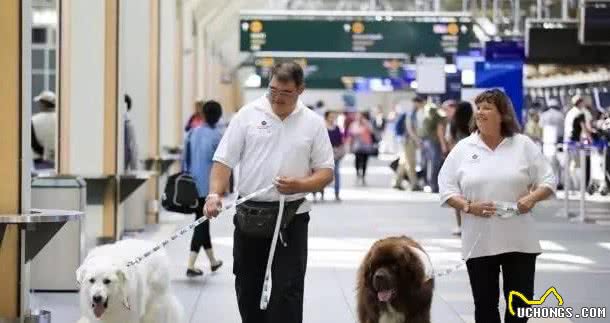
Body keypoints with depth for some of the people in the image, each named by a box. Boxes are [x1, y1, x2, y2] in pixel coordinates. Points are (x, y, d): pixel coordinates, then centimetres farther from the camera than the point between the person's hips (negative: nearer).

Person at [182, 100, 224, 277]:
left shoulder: (192, 133, 3)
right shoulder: (217, 136, -10)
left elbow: (185, 158, 7)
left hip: (192, 184, 5)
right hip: (208, 185, -5)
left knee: (202, 221, 16)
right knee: (202, 222, -1)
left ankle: (212, 261, 29)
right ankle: (191, 265, -9)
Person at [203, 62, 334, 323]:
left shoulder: (313, 123, 1)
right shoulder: (248, 115, 0)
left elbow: (326, 172, 4)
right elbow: (224, 160, -1)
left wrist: (300, 185, -15)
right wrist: (215, 194, -17)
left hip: (291, 216, -1)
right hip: (249, 214, 1)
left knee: (287, 290, -6)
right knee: (248, 287, 10)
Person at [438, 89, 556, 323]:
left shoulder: (524, 145, 3)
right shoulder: (463, 149, 4)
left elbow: (548, 181, 5)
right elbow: (446, 188, 3)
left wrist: (532, 198, -15)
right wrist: (468, 206, -13)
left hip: (520, 240, 0)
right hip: (479, 242, 0)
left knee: (520, 303, 4)